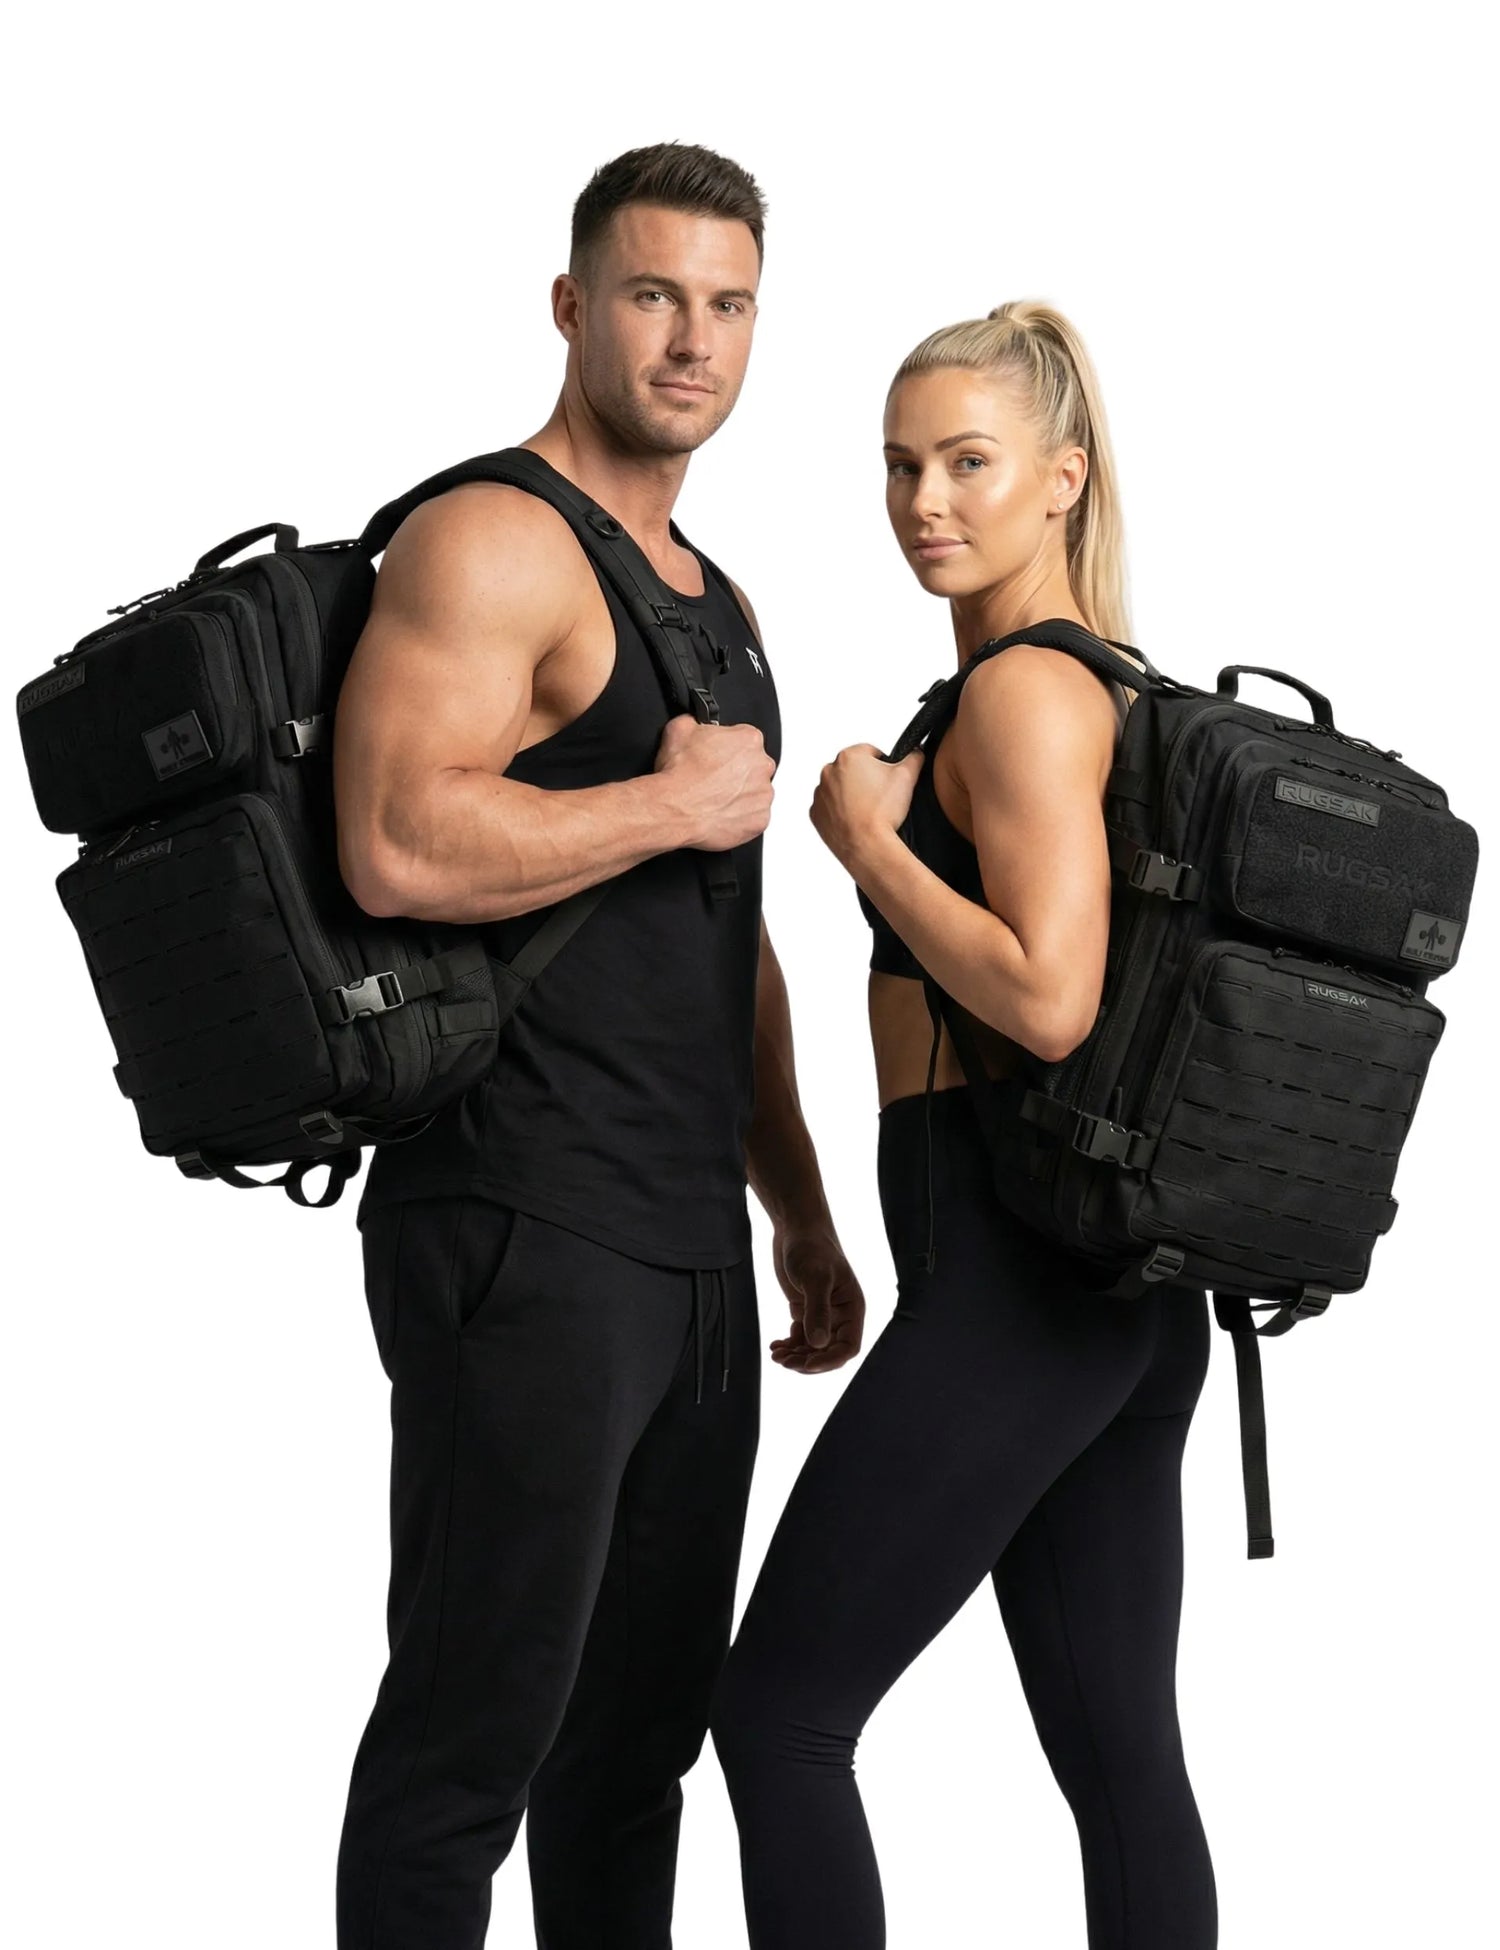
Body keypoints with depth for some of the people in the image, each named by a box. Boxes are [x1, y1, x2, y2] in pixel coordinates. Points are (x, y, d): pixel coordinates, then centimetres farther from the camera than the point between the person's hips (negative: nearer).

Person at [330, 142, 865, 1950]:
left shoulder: (720, 605, 20)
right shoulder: (490, 542, -9)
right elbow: (399, 845, -25)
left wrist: (801, 1218, 23)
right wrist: (676, 802, -14)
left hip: (690, 1253, 9)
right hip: (522, 1237, -9)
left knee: (643, 1722, 15)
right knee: (479, 1725, -2)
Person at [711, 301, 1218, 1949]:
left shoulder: (1023, 688, -12)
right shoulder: (1103, 684, 17)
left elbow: (1047, 997, -22)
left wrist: (868, 838, -11)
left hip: (1013, 1270, -10)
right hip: (1124, 1285, 10)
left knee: (779, 1713, -2)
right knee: (1118, 1750, 10)